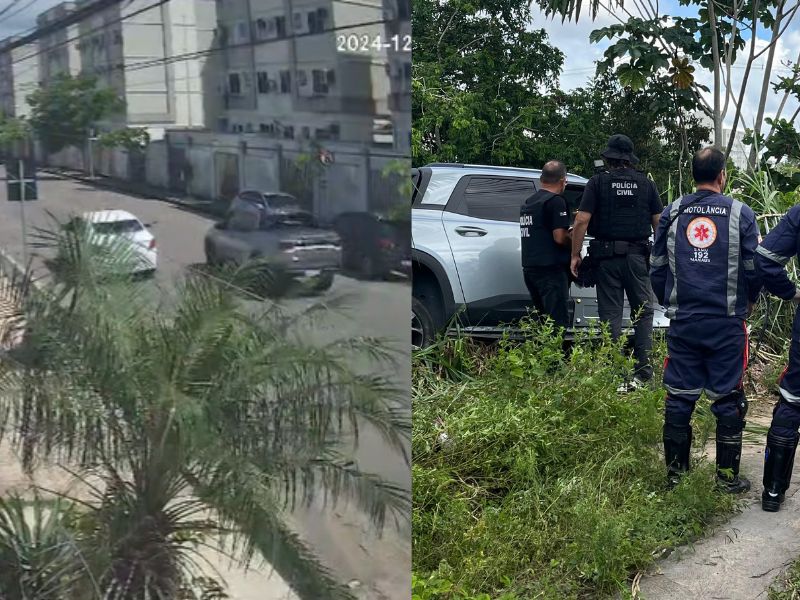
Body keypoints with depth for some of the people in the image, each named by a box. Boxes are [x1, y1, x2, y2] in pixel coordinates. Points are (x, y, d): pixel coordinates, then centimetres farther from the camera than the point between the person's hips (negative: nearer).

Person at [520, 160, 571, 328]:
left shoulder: (528, 202, 16)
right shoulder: (556, 201, -10)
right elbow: (560, 237, -18)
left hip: (529, 268, 9)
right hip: (551, 269, -9)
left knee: (543, 319, 14)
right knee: (558, 322, -9)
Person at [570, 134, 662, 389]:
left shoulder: (598, 182, -1)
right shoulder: (646, 184, 6)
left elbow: (581, 220, -9)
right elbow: (659, 222, 4)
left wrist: (575, 255, -2)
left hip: (607, 256, -1)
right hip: (637, 256, 1)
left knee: (610, 315, 4)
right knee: (643, 312, 12)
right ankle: (642, 370, 6)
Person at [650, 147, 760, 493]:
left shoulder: (672, 213, 3)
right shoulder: (741, 214, -4)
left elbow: (657, 268, 8)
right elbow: (754, 269, -1)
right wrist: (747, 303, 18)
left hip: (682, 322, 2)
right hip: (727, 323, -2)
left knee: (679, 397, 10)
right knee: (728, 400, 7)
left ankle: (675, 471, 17)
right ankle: (728, 476, 13)